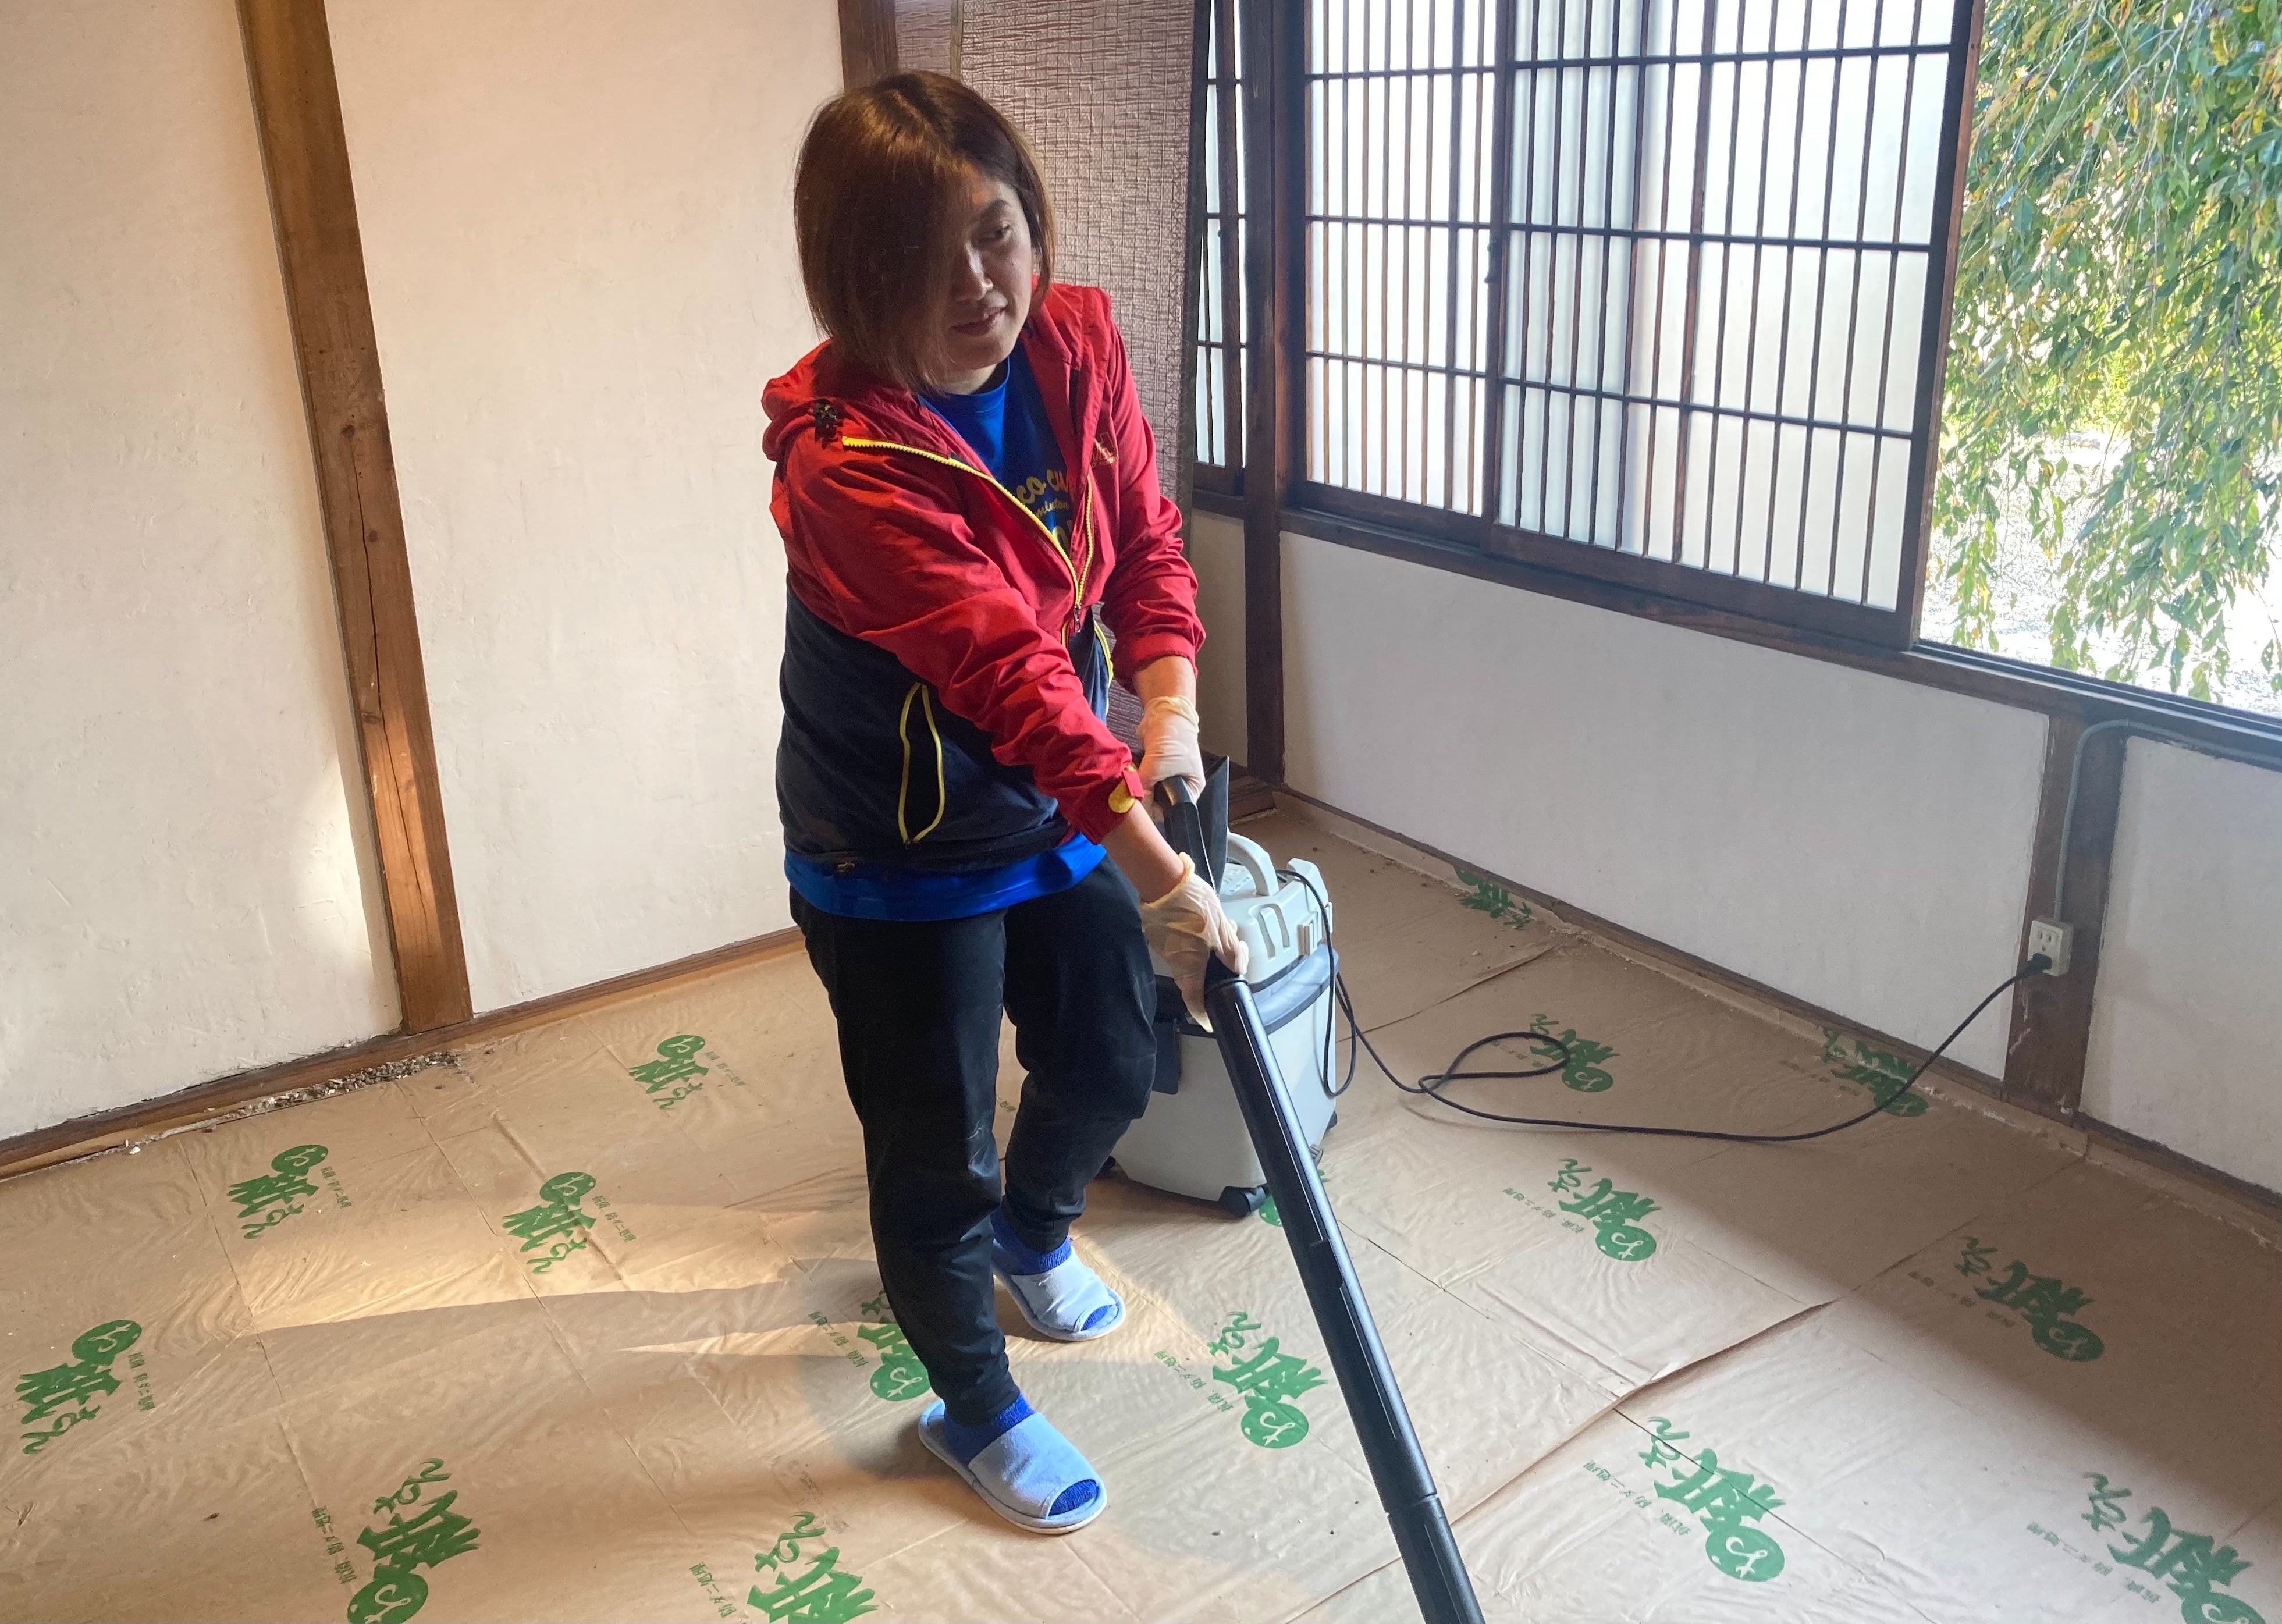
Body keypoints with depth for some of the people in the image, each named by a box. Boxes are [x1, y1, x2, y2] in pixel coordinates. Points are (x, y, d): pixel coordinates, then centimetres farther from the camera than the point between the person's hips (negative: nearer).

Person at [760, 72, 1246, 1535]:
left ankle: (1032, 1235, 57)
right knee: (938, 1153, 8)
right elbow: (1004, 663, -39)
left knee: (1111, 1064, 23)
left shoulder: (1079, 347, -10)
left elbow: (1146, 541, -4)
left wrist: (1171, 709, -22)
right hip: (898, 857, -6)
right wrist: (1155, 871, -43)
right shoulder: (846, 462, -31)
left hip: (1063, 803, 6)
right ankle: (979, 1410, 37)